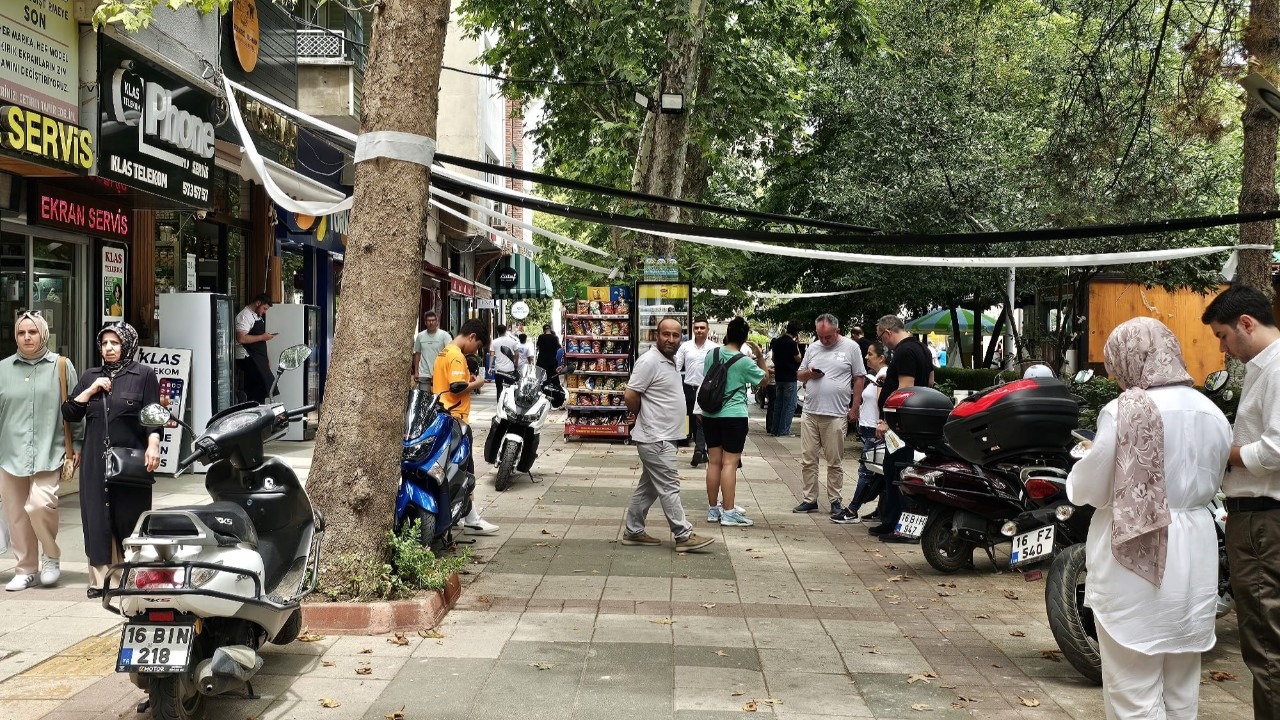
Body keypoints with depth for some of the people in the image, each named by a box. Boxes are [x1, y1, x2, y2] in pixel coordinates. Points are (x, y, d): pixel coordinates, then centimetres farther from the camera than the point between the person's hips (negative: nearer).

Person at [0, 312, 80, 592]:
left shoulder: (61, 366, 2)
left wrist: (75, 446, 3)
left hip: (49, 452, -3)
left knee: (40, 504, -18)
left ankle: (51, 556, 8)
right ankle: (26, 570, 21)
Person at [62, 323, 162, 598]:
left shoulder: (143, 375, 3)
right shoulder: (90, 377, 15)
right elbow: (68, 414, 11)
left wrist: (153, 445, -18)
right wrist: (90, 391, -3)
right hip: (96, 460, 4)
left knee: (130, 517, 1)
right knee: (98, 518, 1)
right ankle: (100, 578, 6)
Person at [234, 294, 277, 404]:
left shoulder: (258, 316, 18)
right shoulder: (245, 316, -12)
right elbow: (241, 338, -24)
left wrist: (266, 358, 21)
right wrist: (262, 337, -18)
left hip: (258, 358, 9)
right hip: (247, 357, -9)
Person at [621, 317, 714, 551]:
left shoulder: (670, 360, 13)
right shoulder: (650, 361, -17)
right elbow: (630, 396, -18)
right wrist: (645, 416, -3)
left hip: (663, 436, 10)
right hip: (656, 438, -10)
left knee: (649, 487, 14)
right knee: (669, 487, -5)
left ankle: (633, 531, 22)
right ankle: (684, 536, 0)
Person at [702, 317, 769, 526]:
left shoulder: (711, 354, 3)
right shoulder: (744, 362, -11)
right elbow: (764, 380, 3)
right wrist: (759, 356, 6)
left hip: (710, 414, 5)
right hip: (733, 416, -5)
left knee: (714, 461, 10)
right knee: (730, 463, -4)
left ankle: (713, 509, 16)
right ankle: (728, 512, -3)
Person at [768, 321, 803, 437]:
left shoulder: (777, 342, 7)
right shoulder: (792, 343, -16)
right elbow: (798, 359, -7)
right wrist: (797, 347, -1)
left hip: (778, 377, 7)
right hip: (790, 378, -7)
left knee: (778, 404, 13)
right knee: (789, 405, -1)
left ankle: (775, 430, 14)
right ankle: (783, 431, -3)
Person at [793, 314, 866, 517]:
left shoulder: (851, 347, 0)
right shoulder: (812, 348, 12)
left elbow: (859, 378, 2)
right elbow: (799, 375, 19)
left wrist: (854, 408, -2)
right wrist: (809, 373, -4)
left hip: (836, 415, -4)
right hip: (810, 413, 4)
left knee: (835, 462, 3)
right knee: (808, 460, 6)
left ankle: (835, 500, 14)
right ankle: (810, 499, 15)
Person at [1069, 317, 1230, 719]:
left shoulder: (1125, 411, -15)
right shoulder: (1213, 414, 4)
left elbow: (1092, 490, -9)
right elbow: (1210, 486, 14)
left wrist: (1085, 463, 11)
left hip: (1137, 564, -6)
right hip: (1195, 561, 6)